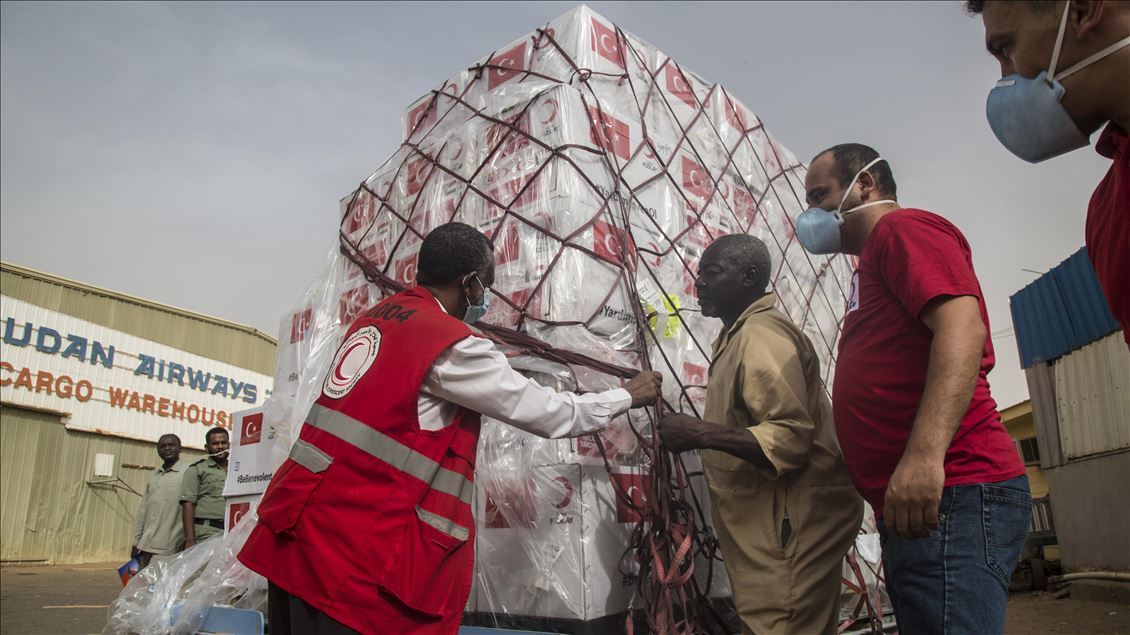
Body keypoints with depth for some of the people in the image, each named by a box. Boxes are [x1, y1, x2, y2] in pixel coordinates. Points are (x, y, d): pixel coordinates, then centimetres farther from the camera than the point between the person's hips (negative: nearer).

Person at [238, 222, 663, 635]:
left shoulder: (374, 319, 12)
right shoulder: (452, 344, -13)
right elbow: (544, 413, -7)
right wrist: (627, 396, 9)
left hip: (298, 525, 9)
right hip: (357, 547, -9)